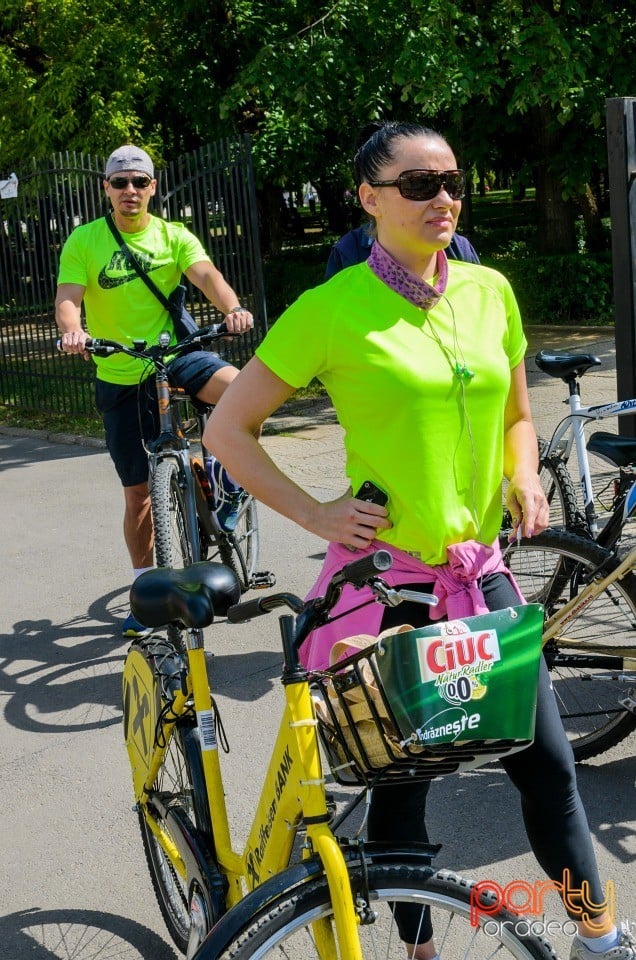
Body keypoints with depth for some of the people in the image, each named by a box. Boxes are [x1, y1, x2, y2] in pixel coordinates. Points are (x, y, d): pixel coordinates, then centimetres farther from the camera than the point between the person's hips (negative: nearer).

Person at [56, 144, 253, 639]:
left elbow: (207, 274, -16)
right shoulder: (84, 241, -1)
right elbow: (68, 297, -13)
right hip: (119, 377, 0)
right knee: (138, 492, 5)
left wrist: (232, 308, -38)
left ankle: (225, 476, -3)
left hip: (174, 356, 0)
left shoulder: (174, 236, 1)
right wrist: (72, 330, -37)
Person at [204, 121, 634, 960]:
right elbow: (228, 429, -5)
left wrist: (524, 480, 0)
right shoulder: (332, 308, -10)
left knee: (547, 758, 10)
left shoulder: (489, 290, 5)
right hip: (385, 577, -4)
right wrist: (314, 514, -11)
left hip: (480, 570, 5)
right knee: (402, 778, 9)